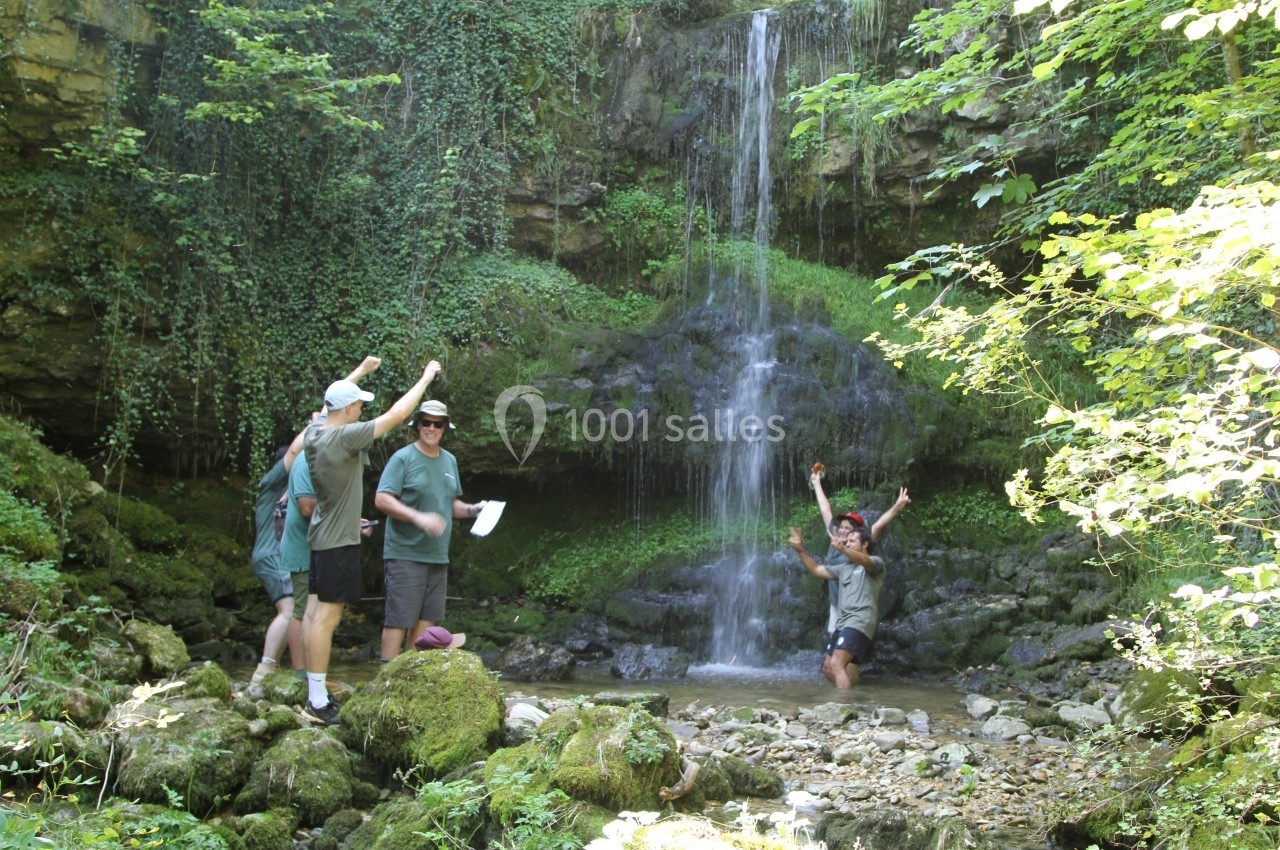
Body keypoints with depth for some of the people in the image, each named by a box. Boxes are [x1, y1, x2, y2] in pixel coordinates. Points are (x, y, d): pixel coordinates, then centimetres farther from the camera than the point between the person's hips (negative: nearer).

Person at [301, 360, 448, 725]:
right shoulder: (343, 437, -21)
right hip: (338, 541, -9)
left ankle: (315, 690, 20)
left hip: (321, 535, 10)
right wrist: (425, 379, -7)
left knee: (315, 610, 12)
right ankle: (318, 699, -3)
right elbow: (395, 415, -17)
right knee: (327, 616, -6)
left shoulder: (314, 433, 1)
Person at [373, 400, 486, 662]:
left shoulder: (450, 461, 15)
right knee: (398, 619, -6)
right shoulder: (403, 458, -7)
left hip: (438, 555, 7)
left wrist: (471, 509, 4)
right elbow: (381, 500, -15)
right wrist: (417, 517, -25)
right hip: (405, 554, -7)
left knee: (426, 621, 10)